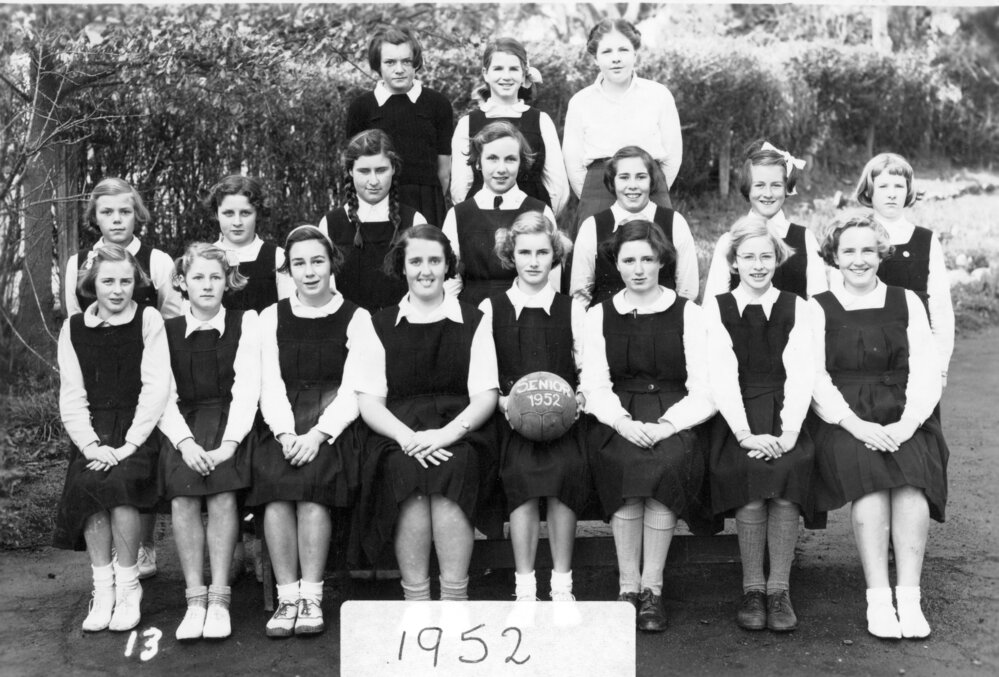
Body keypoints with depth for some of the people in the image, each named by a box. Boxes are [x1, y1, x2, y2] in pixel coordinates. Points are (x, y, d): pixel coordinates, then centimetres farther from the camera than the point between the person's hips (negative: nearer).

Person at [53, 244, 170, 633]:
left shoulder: (149, 321, 2)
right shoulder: (73, 328, 11)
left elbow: (156, 389, -5)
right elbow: (71, 396, 6)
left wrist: (129, 445, -14)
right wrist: (91, 444, -10)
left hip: (138, 431, -2)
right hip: (93, 435, 2)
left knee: (117, 482, -29)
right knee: (84, 484, -27)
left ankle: (128, 585, -12)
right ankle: (102, 587, -13)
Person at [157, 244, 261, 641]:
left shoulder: (245, 323, 9)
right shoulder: (166, 331, 12)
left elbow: (247, 388, -2)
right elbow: (164, 397, 3)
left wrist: (229, 442, -17)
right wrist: (185, 441, -16)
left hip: (230, 422, -1)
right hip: (184, 426, 1)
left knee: (222, 491, -28)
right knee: (182, 493, -26)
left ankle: (219, 598, -21)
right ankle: (194, 599, -18)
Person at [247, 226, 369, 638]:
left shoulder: (355, 318, 8)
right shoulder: (272, 318, 18)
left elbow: (353, 390, -2)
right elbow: (270, 385, 8)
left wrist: (318, 434, -17)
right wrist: (285, 433, -11)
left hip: (334, 423, -2)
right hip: (284, 424, 2)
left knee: (311, 482, -30)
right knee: (272, 476, -28)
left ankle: (311, 597, -22)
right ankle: (287, 598, -22)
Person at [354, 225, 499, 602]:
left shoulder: (472, 323, 14)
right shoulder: (381, 326, 15)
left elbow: (485, 396, 5)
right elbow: (369, 401, 6)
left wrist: (449, 433, -14)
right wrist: (407, 436, -14)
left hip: (459, 433, 0)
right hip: (398, 435, 0)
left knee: (452, 469, -33)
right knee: (406, 472, -32)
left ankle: (455, 597, -29)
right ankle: (415, 598, -26)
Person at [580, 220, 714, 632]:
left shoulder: (687, 314, 9)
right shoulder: (598, 316, 15)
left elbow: (704, 391, 1)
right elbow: (595, 387, 5)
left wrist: (665, 425, -16)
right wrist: (624, 422, -15)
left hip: (674, 419, -1)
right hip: (617, 421, 1)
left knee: (667, 462, -33)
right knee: (622, 462, -32)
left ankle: (652, 587, -22)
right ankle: (627, 586, -22)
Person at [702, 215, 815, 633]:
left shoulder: (795, 308, 14)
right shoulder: (716, 308, 11)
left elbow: (801, 374, 2)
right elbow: (721, 375, -1)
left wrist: (789, 431, -14)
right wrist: (746, 434, -15)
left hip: (783, 419, 1)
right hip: (736, 420, -1)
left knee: (790, 470, -29)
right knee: (749, 473, -29)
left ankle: (779, 590, -17)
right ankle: (752, 590, -15)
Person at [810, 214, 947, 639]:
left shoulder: (906, 302, 16)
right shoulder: (818, 308, 10)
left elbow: (925, 370, 7)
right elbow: (814, 377, -1)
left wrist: (908, 422, -11)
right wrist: (855, 424, -15)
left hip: (902, 419, 1)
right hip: (844, 421, -1)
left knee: (912, 476, -29)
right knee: (867, 468, -32)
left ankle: (909, 599, -28)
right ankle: (877, 599, -29)